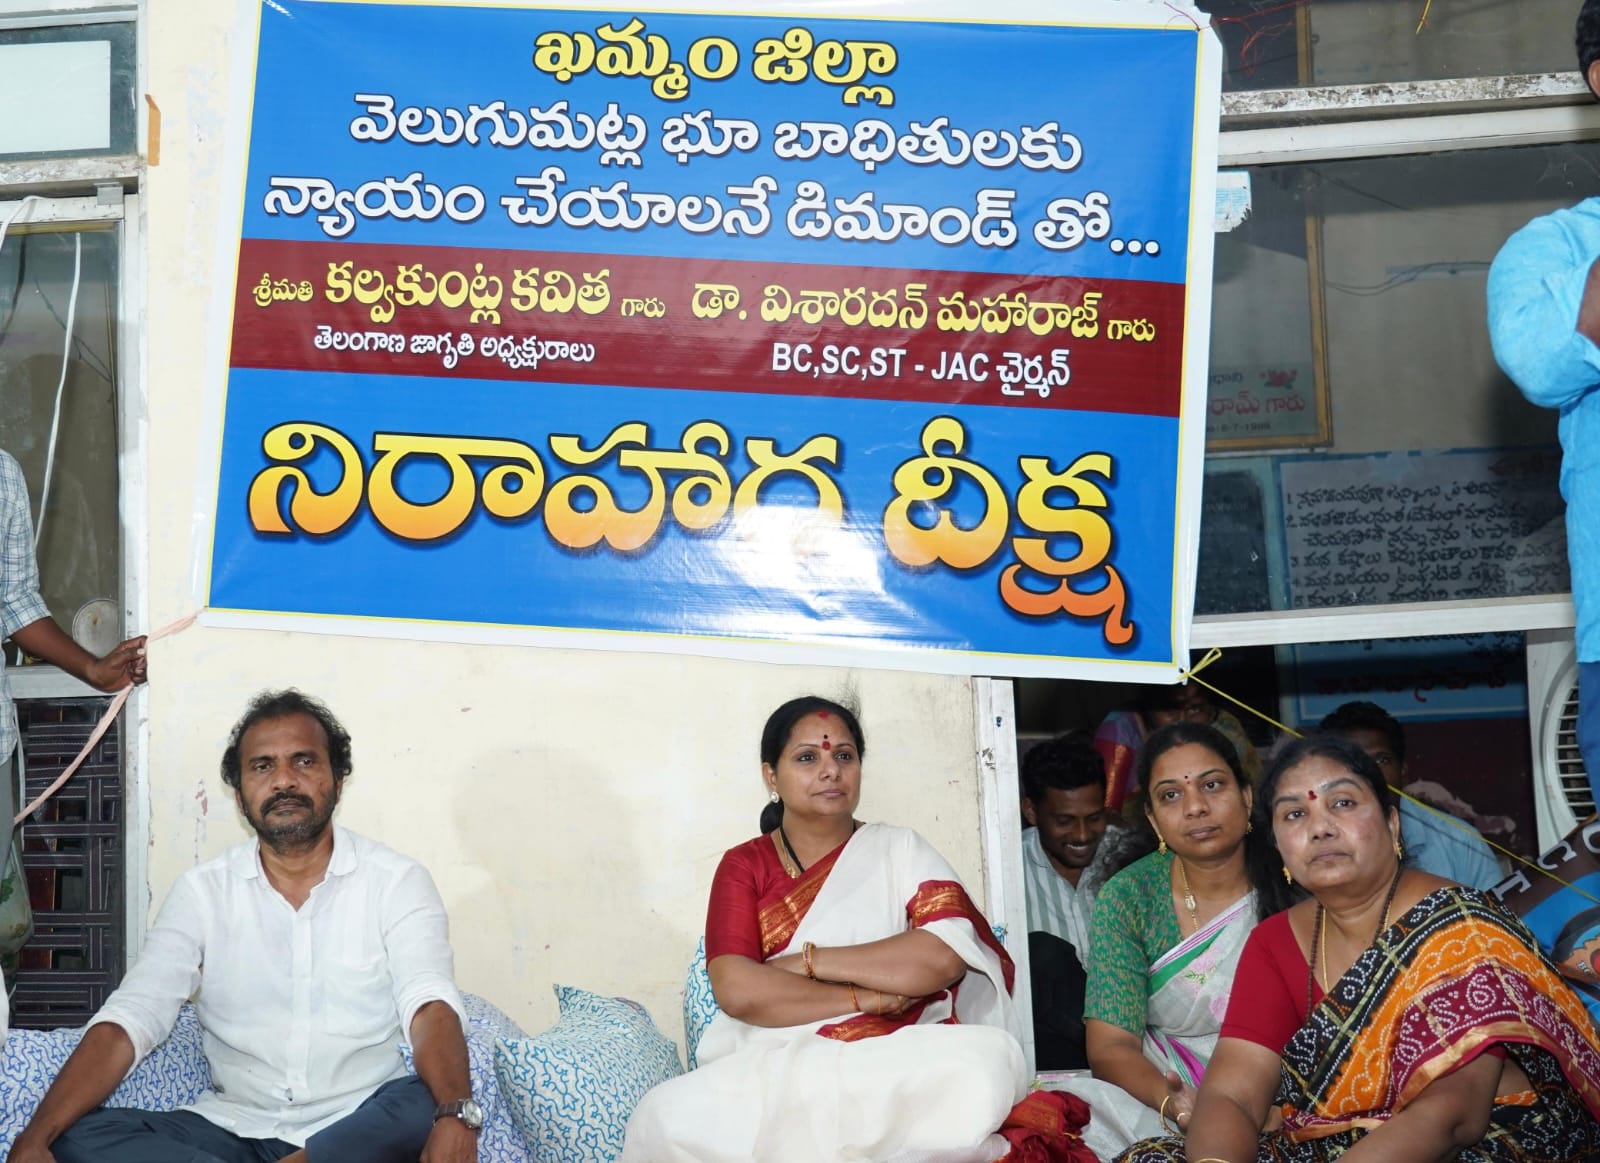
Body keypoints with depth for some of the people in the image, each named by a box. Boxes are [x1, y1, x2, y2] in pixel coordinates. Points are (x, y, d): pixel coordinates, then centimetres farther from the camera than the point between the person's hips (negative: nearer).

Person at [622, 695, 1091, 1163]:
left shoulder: (901, 851, 11)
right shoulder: (743, 866, 10)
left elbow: (946, 956, -8)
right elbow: (737, 990, -7)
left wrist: (808, 961, -7)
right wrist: (868, 997, -10)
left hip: (902, 1060, 1)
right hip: (778, 1067, 0)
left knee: (991, 1059, -35)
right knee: (673, 1115, -34)